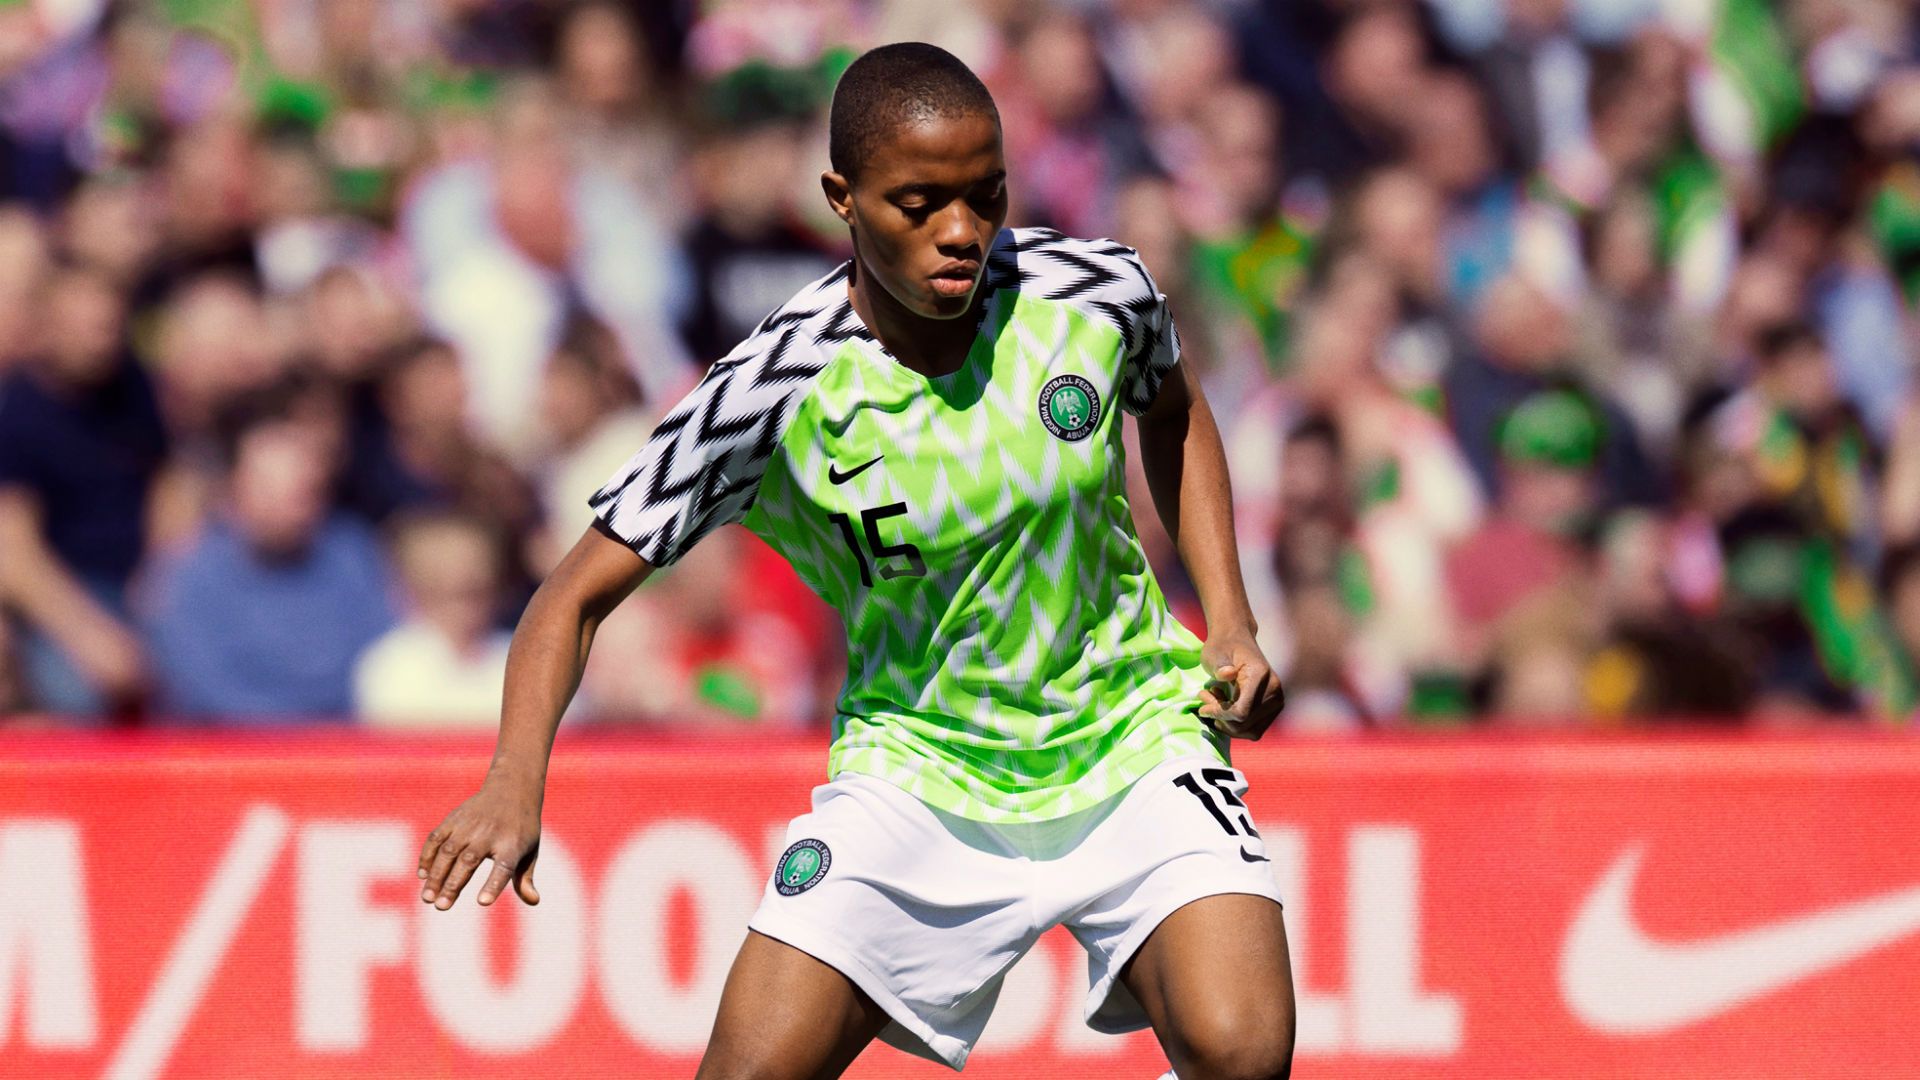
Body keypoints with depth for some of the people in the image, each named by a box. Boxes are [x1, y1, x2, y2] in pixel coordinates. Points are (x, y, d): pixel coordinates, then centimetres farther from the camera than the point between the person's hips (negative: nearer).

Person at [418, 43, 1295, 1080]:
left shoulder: (1095, 291, -12)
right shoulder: (774, 392, -19)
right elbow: (577, 594, -14)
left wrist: (1230, 623, 1)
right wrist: (513, 786, -30)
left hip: (1132, 735, 1)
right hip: (915, 771, -1)